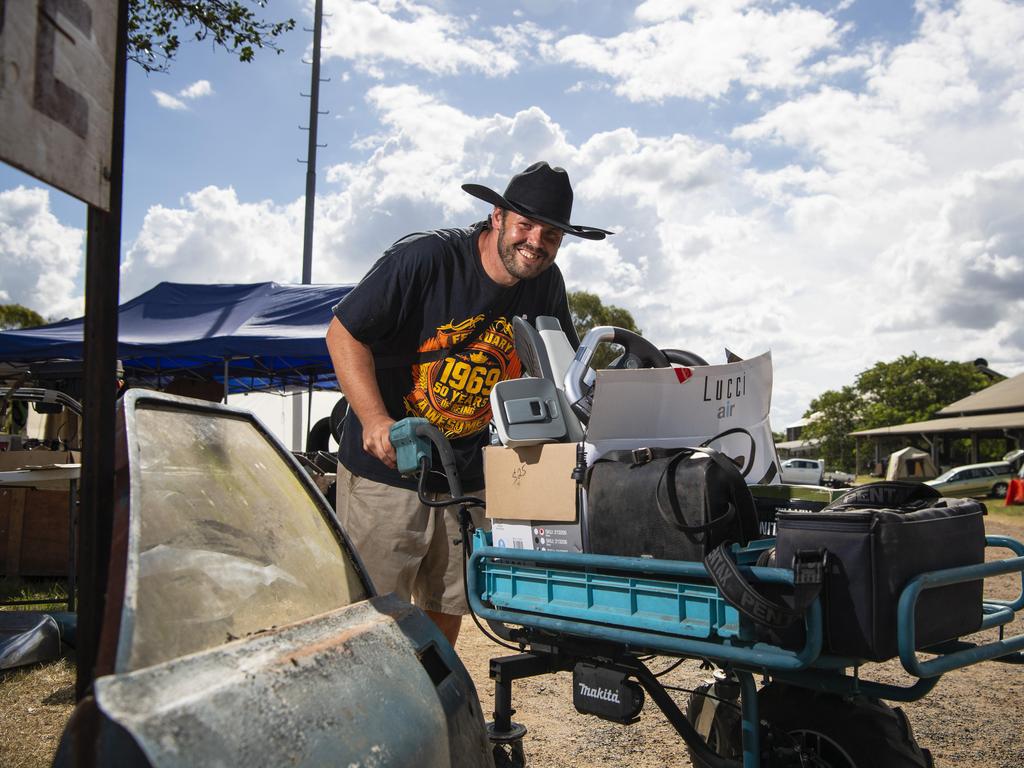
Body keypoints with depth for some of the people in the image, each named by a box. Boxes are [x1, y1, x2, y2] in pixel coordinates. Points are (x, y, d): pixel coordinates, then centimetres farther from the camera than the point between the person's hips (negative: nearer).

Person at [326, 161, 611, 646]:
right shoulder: (425, 257, -16)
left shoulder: (546, 285, 1)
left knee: (448, 609, 16)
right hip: (387, 466, -5)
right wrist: (375, 419, -25)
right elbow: (343, 332, -14)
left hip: (470, 479, 5)